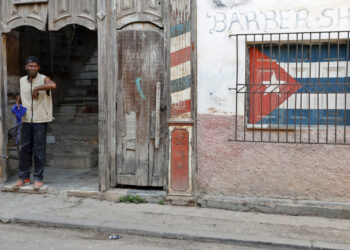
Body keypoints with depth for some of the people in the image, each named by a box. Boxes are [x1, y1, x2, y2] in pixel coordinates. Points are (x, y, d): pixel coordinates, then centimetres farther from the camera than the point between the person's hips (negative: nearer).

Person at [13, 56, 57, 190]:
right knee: (25, 148, 7)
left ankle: (38, 178, 9)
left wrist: (36, 88, -24)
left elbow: (53, 85, -31)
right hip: (26, 119, 5)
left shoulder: (43, 79, -7)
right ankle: (23, 177, 17)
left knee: (39, 148, 0)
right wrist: (17, 102, 6)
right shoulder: (22, 80, 8)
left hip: (40, 119, -5)